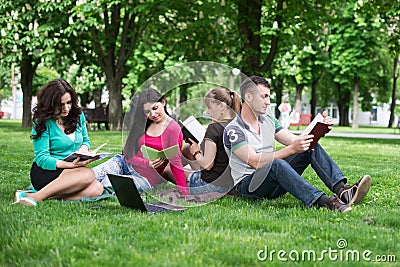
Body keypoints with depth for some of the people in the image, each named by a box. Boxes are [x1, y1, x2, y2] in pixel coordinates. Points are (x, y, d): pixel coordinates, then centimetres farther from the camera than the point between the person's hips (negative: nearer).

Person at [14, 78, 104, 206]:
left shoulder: (78, 115, 8)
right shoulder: (43, 122, -9)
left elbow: (86, 141, 22)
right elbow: (41, 158, -15)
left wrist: (84, 149, -5)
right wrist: (70, 164, -31)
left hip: (71, 171, 6)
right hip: (44, 172, -6)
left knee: (97, 189, -25)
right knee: (87, 174, -33)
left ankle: (48, 195, -23)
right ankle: (35, 197, -33)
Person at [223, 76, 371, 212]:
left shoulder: (269, 121, 14)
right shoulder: (233, 130, -11)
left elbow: (296, 141, 4)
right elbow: (255, 162, -23)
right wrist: (291, 150, -32)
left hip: (274, 182, 7)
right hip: (247, 185, -7)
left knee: (311, 147, -10)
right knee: (276, 164, -38)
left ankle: (342, 190, -31)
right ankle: (322, 201, -55)